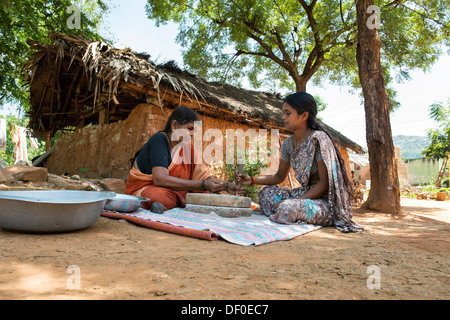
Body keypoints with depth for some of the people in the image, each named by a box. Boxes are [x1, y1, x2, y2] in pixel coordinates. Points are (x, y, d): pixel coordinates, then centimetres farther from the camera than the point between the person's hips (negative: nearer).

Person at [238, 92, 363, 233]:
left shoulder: (318, 139, -19)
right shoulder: (288, 143, 5)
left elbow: (324, 183, -20)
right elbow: (279, 177, 15)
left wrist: (293, 201, -24)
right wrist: (252, 180, 1)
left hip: (326, 201, -8)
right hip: (306, 193, 8)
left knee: (287, 209, -31)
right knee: (266, 192, 0)